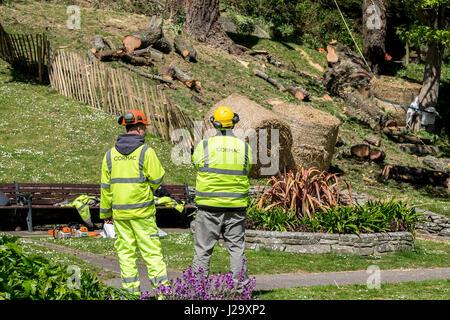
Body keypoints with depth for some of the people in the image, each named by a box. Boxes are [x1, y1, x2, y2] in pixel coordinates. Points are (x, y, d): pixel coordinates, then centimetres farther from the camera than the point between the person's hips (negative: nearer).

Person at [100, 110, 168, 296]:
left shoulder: (110, 154, 6)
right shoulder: (146, 152, -9)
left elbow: (106, 187, 8)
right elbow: (156, 180, -7)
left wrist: (105, 212, 15)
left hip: (119, 211, 4)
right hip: (142, 210, -4)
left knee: (125, 251, 7)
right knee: (151, 249, 0)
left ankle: (131, 290, 8)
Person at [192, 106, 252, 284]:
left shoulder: (203, 146, -5)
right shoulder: (244, 147, 1)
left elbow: (197, 165, 7)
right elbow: (246, 172, 11)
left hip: (209, 205, -1)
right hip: (236, 207, 2)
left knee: (203, 249, 5)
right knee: (236, 248, 9)